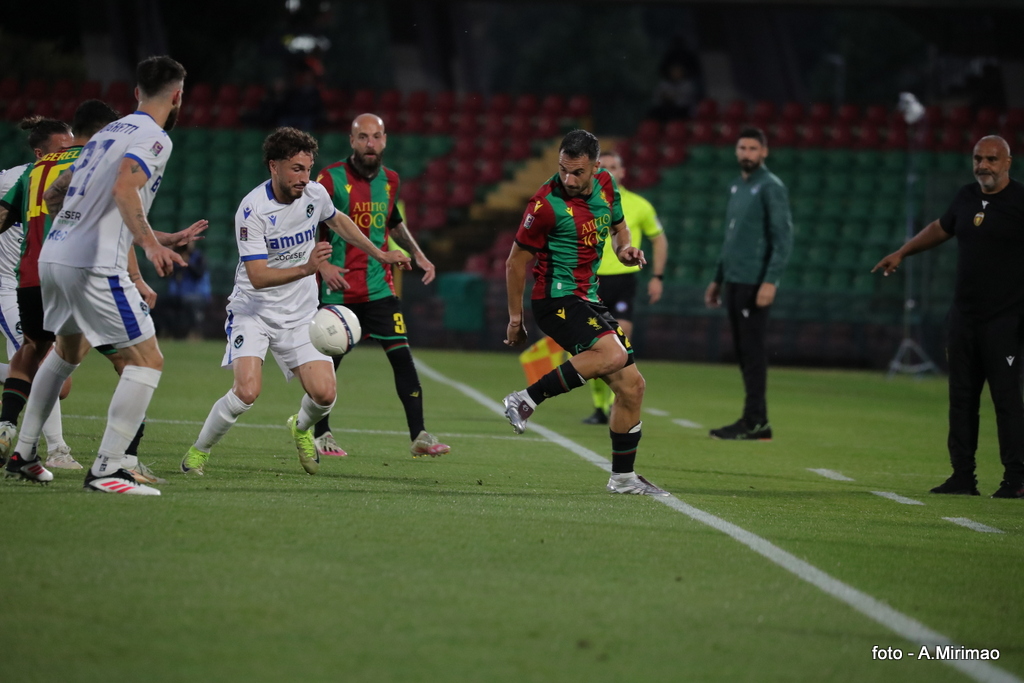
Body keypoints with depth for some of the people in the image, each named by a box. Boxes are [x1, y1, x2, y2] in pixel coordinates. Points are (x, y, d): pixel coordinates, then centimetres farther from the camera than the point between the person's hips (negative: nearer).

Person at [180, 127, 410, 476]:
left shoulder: (315, 194, -4)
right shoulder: (253, 209, -22)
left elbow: (338, 221, 21)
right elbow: (258, 276, -26)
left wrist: (378, 253, 24)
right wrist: (306, 268, -39)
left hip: (300, 316, 5)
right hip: (253, 312, -5)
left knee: (324, 394, -8)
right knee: (247, 392, -24)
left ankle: (301, 428, 29)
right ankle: (198, 451, 0)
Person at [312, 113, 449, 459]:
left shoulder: (389, 180, 8)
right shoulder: (331, 178, -9)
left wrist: (418, 255, 16)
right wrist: (322, 264, -22)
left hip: (379, 285, 4)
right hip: (339, 287, -4)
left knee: (401, 354, -7)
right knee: (328, 361, 4)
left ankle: (419, 436, -6)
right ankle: (321, 435, 21)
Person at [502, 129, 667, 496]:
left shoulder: (605, 185, 4)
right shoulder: (547, 204, -15)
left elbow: (618, 225, 24)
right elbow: (516, 262, -7)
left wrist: (624, 248, 0)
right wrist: (515, 318, -2)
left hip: (587, 299, 8)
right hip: (556, 298, -8)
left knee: (631, 385, 5)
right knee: (613, 354, -31)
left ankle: (623, 477, 16)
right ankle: (526, 400, -25)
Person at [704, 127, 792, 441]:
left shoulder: (771, 187, -8)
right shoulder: (736, 186, 17)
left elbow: (783, 238, -14)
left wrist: (771, 281, -21)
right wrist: (718, 279, 22)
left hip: (754, 283, -8)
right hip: (733, 282, 8)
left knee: (752, 349, -8)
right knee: (742, 350, 7)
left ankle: (755, 421, -6)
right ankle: (754, 420, 10)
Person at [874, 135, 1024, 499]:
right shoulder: (967, 197, 11)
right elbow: (941, 228, 29)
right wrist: (901, 253, 34)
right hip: (964, 316, 7)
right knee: (961, 397, 9)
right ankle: (963, 475, 15)